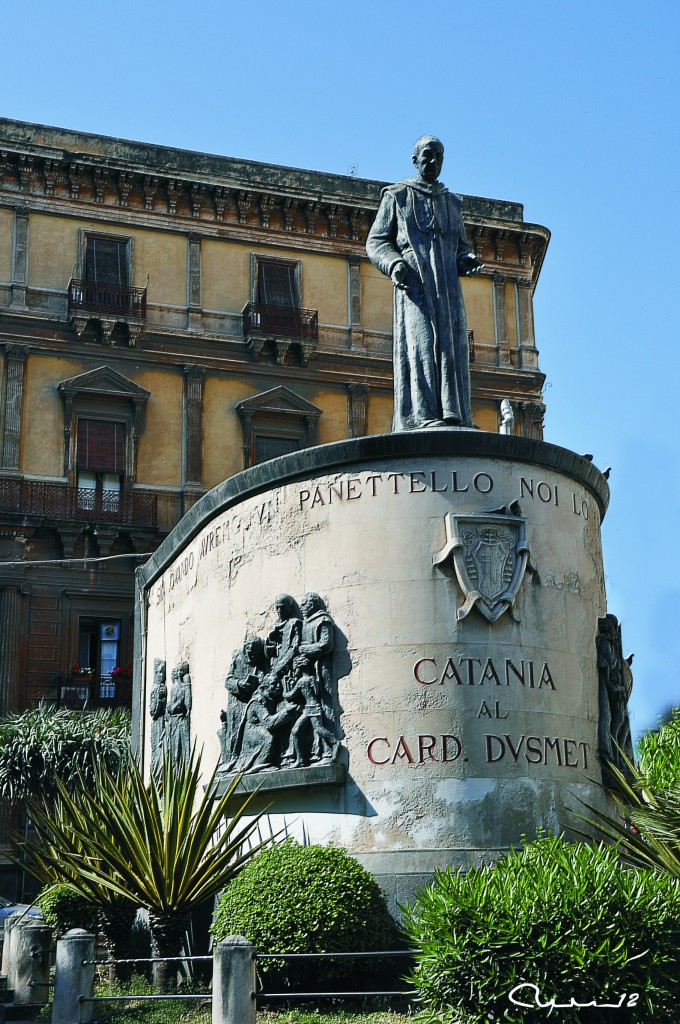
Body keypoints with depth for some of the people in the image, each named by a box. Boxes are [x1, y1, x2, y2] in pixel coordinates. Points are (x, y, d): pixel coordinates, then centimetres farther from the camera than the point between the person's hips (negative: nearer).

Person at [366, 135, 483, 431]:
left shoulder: (452, 202, 26)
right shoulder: (397, 195, 13)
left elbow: (461, 247, 27)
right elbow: (375, 242, 8)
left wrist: (468, 260, 2)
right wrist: (394, 264, -13)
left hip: (447, 283, 5)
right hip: (414, 281, -4)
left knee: (453, 345, -7)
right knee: (421, 340, -18)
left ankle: (455, 416, -11)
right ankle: (424, 415, -26)